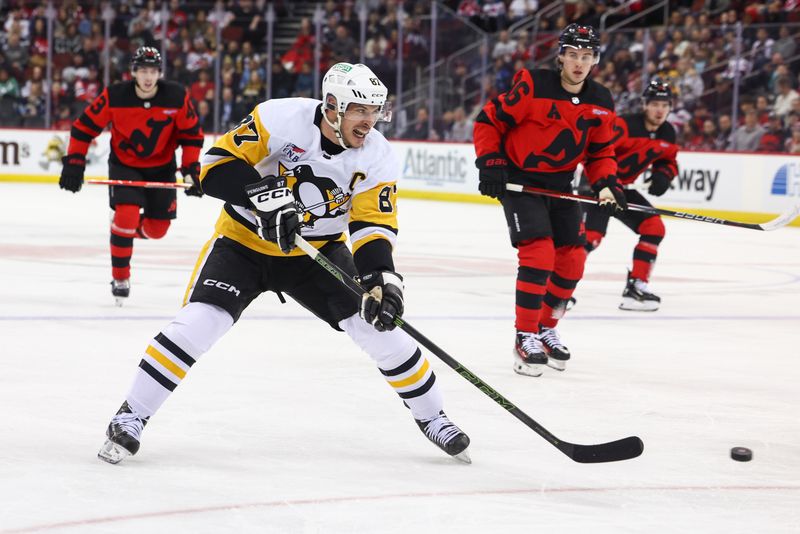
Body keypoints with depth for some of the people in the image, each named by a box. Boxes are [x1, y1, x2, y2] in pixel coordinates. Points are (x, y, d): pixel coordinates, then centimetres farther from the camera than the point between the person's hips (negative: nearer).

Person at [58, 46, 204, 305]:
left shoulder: (177, 96, -17)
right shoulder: (114, 96, -21)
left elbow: (191, 134, -5)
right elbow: (84, 127, -11)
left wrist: (191, 170, -11)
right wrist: (74, 164, -14)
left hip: (161, 167, 2)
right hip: (123, 165, -2)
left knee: (157, 228, 4)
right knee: (126, 215, -23)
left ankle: (127, 230, 40)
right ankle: (120, 277, -6)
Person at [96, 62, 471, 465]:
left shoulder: (377, 158, -14)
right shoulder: (282, 118, -24)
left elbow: (373, 226, -16)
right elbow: (218, 163, -23)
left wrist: (382, 278, -34)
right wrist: (264, 195, -38)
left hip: (318, 251, 3)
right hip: (244, 239, -3)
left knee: (380, 325, -9)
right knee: (197, 323, -21)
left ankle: (431, 417, 13)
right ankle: (131, 417, -7)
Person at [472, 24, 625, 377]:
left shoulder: (601, 103, -2)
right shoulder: (533, 86, -19)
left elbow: (600, 152, 9)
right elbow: (489, 121, -11)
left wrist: (605, 184, -8)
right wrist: (490, 163, -18)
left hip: (559, 185, 6)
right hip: (518, 180, -6)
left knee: (572, 260, 4)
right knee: (539, 253, -19)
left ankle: (546, 329, 25)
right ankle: (525, 337, -9)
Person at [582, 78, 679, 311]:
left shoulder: (667, 134, 1)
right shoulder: (624, 126, -25)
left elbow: (668, 160, 17)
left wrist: (663, 175, -6)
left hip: (622, 187, 8)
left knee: (654, 228, -2)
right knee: (591, 235, -22)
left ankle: (636, 286, 4)